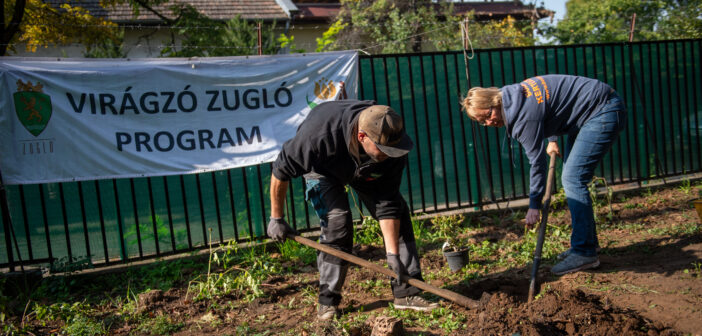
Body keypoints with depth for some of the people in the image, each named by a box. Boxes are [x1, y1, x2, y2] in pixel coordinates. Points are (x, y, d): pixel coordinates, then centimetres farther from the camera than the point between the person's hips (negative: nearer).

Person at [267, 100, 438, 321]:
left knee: (399, 213, -8)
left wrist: (392, 254, -27)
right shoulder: (319, 131, -44)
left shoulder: (393, 147, -34)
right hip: (322, 167, -3)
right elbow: (281, 170, -27)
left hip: (367, 171, 4)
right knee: (337, 222, -21)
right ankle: (328, 301, -3)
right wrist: (277, 218, -19)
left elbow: (387, 203, -25)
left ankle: (406, 293, 2)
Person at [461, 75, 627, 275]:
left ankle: (584, 252, -11)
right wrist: (552, 140, 12)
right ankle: (588, 241, 22)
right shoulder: (513, 95, 2)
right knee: (572, 178, 12)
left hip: (604, 112, -11)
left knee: (573, 179, -16)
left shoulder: (524, 115, -26)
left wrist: (534, 205, -14)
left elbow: (537, 161, -20)